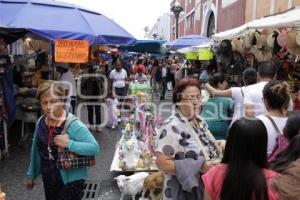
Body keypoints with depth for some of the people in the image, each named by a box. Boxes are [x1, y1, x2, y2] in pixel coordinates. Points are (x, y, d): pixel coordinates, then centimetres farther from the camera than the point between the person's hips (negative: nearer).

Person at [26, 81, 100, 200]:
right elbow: (36, 150, 9)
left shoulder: (73, 124, -23)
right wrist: (31, 175, 17)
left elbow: (95, 148, -26)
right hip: (48, 179, 6)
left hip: (71, 180, -6)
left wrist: (69, 144, -34)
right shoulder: (41, 122, -4)